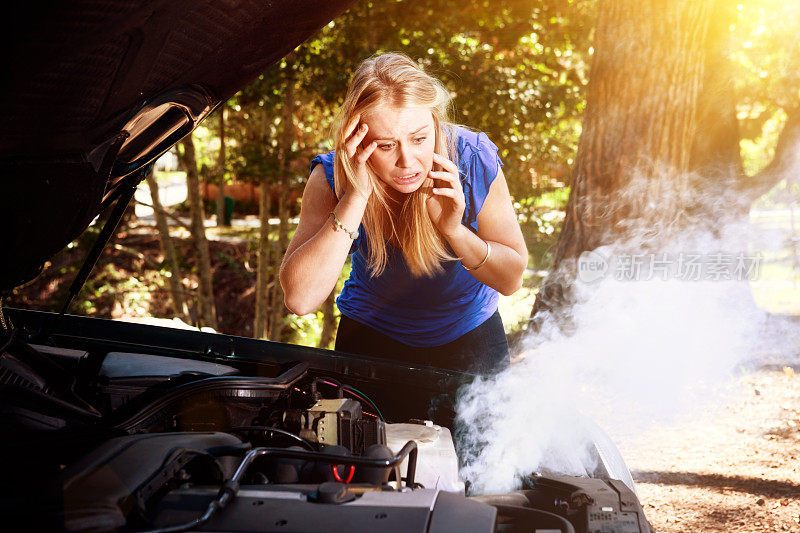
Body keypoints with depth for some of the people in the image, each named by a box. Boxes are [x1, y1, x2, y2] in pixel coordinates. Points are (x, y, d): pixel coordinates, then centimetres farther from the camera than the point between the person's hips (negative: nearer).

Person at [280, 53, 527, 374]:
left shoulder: (473, 160, -23)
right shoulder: (331, 177, -24)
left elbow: (511, 280, -14)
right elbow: (299, 299, -36)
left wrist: (455, 229, -33)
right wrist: (356, 197, -41)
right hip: (372, 339, 0)